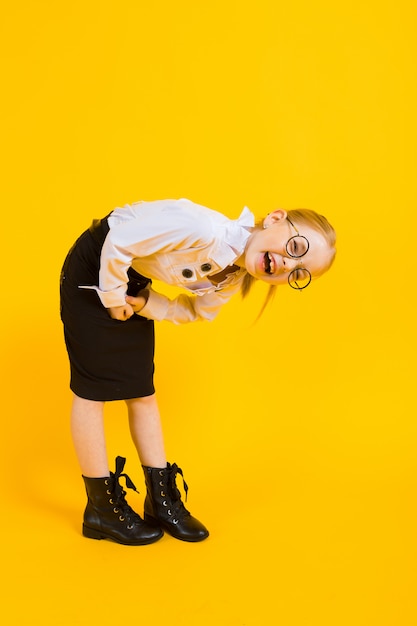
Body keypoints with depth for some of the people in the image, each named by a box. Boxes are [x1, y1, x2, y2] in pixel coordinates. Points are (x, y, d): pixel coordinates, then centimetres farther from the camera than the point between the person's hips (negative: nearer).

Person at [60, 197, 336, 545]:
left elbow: (194, 310, 5)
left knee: (142, 393, 10)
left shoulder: (233, 279, -11)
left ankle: (162, 502, 19)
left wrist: (145, 303, -10)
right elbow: (118, 243, -31)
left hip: (134, 283, 7)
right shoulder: (202, 229, -37)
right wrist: (114, 299, -17)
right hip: (95, 270, -7)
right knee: (93, 389, 0)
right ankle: (102, 509, 10)